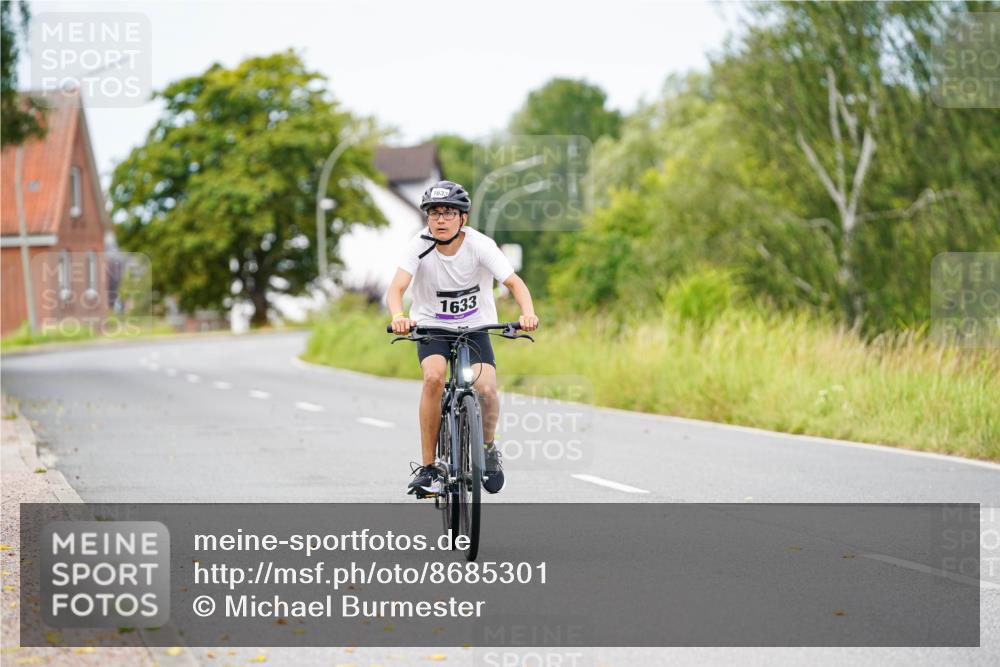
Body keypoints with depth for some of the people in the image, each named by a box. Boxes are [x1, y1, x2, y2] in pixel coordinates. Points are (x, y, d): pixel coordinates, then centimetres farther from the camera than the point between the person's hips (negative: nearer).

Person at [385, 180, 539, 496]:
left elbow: (515, 283, -24)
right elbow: (396, 288, -28)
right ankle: (427, 467, -17)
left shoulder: (480, 245, -18)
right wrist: (399, 316, -50)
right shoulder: (420, 244, -18)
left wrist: (527, 314, -44)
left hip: (474, 327, 0)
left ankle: (488, 446, 13)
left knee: (487, 390, -21)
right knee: (434, 376, -29)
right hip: (432, 327, 0)